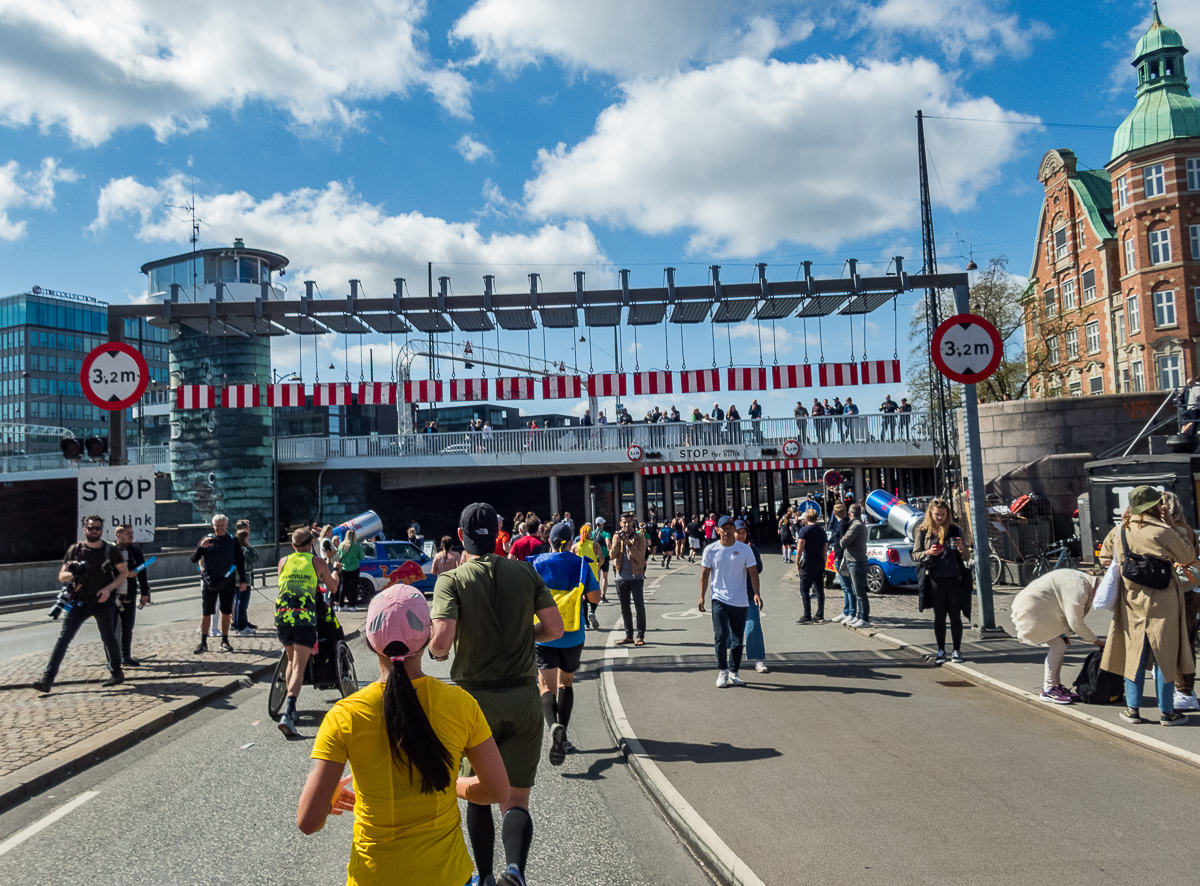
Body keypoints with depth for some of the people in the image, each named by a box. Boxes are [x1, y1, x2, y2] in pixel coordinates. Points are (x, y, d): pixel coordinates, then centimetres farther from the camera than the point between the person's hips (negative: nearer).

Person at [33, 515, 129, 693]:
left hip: (103, 602, -2)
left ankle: (117, 674, 21)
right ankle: (47, 680, -7)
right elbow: (61, 576, 5)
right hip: (79, 602, 2)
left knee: (108, 638, 6)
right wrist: (72, 573, -19)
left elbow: (124, 572, 4)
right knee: (63, 639, -6)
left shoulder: (111, 550, 0)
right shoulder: (75, 549, 4)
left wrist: (109, 588, -11)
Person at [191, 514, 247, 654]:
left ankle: (225, 641, 16)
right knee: (206, 613, 1)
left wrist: (242, 580, 5)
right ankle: (203, 643, 11)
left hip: (227, 582, 0)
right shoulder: (206, 539, 5)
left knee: (226, 612, 5)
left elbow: (240, 562, 10)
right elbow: (194, 559, 3)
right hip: (209, 582, 0)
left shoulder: (233, 541, 6)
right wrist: (201, 547, -16)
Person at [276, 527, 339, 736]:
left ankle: (289, 707, 24)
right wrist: (335, 573, 39)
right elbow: (333, 589, 19)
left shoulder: (283, 561, 17)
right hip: (305, 617, -3)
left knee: (291, 661, 23)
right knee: (299, 667, -6)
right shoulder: (318, 562, 9)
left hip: (282, 616, 4)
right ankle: (288, 713, -22)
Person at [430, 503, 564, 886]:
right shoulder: (526, 573, 0)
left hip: (476, 699, -1)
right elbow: (554, 628, 1)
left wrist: (436, 652, 2)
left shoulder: (452, 580, -9)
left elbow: (441, 639, -21)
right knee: (515, 800, 4)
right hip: (524, 699, 1)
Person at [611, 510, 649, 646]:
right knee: (625, 608, 10)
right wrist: (617, 541, -18)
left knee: (639, 607, -3)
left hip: (636, 577, -4)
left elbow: (640, 558, -15)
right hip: (621, 577, 4)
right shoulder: (617, 537, 7)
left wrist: (629, 543, -24)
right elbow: (612, 556, -4)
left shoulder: (640, 538, -3)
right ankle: (628, 635, 20)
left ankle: (640, 636, 4)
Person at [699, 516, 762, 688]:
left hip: (741, 601, 1)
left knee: (737, 640, 8)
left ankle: (733, 672, 21)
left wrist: (756, 593, -11)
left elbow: (753, 573, 2)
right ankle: (722, 671, 4)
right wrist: (702, 597, 2)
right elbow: (705, 574, 6)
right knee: (720, 636, -11)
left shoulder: (745, 549, 0)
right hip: (719, 599, -1)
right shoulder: (710, 550, 0)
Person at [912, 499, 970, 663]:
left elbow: (964, 557, 11)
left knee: (955, 616, 5)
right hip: (935, 580, 0)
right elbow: (915, 555, 3)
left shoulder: (954, 530, 6)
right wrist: (928, 553, -17)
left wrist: (961, 549, -12)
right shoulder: (923, 531, 4)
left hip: (954, 579, 1)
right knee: (939, 616, 7)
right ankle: (941, 651, 16)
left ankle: (957, 650, 16)